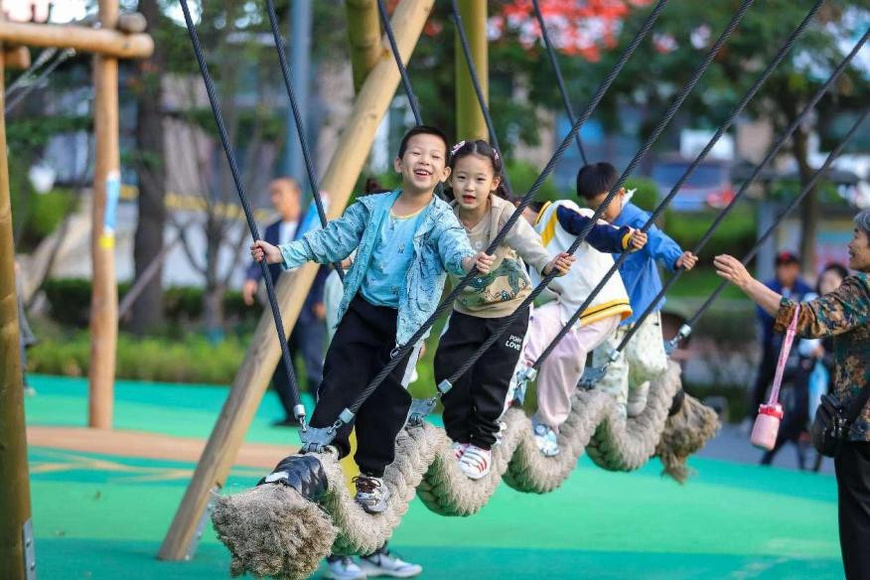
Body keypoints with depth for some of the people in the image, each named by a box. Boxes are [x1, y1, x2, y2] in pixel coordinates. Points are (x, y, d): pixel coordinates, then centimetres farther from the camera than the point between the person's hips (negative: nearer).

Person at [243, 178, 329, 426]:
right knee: (278, 366, 7)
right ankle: (292, 415, 15)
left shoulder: (314, 224, -2)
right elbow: (261, 260, 6)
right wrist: (251, 279, -16)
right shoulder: (272, 230, 16)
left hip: (309, 310, -7)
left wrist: (322, 299, -15)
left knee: (314, 364, -13)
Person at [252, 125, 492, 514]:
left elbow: (454, 246, -28)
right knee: (338, 383, -2)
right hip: (361, 310, 3)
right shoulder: (372, 208, 2)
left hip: (406, 321, -3)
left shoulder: (440, 220, -9)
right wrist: (284, 254, -3)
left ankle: (371, 474, 17)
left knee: (386, 396, 1)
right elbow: (332, 240, 5)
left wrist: (468, 262, -52)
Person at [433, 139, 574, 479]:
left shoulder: (503, 213, -27)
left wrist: (548, 263, -65)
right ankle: (459, 437, 21)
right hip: (465, 310, 4)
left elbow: (526, 242, -44)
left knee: (492, 380, -3)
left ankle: (482, 444, 16)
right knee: (448, 370, 0)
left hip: (508, 310, -4)